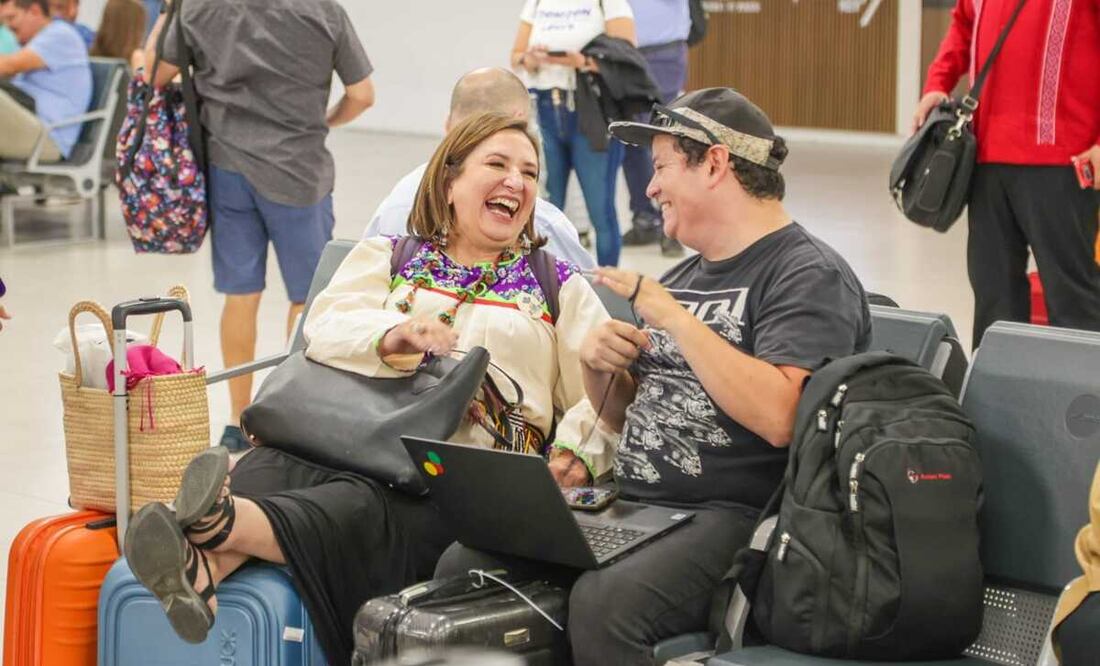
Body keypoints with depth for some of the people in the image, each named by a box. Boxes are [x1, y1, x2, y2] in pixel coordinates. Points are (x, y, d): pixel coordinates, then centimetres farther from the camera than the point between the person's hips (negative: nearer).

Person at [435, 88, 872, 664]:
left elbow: (778, 417, -23)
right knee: (463, 565, -11)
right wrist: (595, 363, 5)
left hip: (730, 514, -8)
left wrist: (675, 319, -17)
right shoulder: (684, 277, 20)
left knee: (604, 601, -35)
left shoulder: (809, 276, -6)